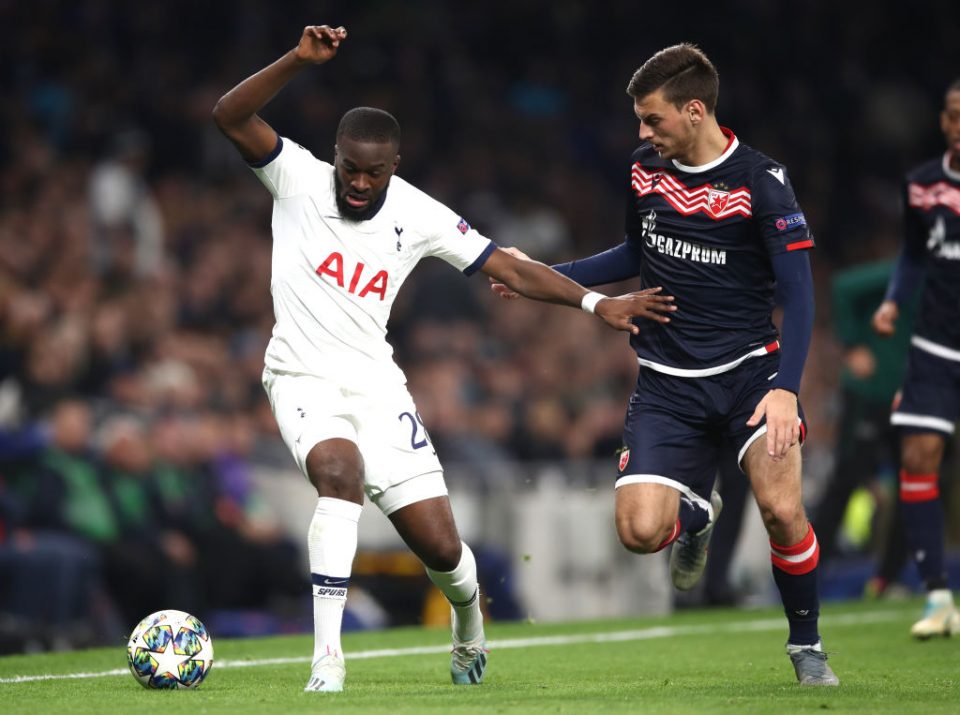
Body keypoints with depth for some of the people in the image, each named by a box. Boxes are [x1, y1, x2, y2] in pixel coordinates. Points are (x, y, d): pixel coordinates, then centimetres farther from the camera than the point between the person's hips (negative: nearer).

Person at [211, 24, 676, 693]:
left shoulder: (419, 216, -2)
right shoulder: (298, 179, -7)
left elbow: (509, 269, 2)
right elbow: (231, 116, -21)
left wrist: (598, 303, -6)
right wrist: (299, 61, -33)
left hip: (377, 385, 3)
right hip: (304, 379, -2)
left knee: (441, 546, 0)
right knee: (341, 471, -35)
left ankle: (470, 629, 37)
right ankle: (327, 655, -31)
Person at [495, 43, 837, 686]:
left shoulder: (760, 181, -11)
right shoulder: (645, 170, 5)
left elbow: (798, 293, -12)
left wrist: (784, 388, -24)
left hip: (747, 368, -4)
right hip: (668, 383, 4)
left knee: (782, 507, -22)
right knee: (640, 531, -13)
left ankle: (807, 646, 3)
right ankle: (696, 511, 26)